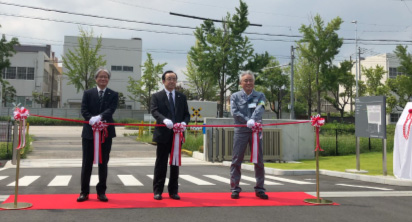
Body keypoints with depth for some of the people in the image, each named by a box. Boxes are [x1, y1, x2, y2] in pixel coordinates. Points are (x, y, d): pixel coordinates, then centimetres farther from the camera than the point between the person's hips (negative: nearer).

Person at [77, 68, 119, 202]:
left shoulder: (113, 95, 5)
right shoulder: (88, 93, 8)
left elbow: (111, 110, -11)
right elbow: (84, 110, -3)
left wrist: (100, 117, -30)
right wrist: (91, 119, -22)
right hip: (89, 132, 0)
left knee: (103, 163, 6)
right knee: (87, 163, 4)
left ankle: (101, 191, 16)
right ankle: (84, 192, 13)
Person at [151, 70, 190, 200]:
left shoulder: (182, 97, 13)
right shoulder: (156, 96, 3)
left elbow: (187, 114, 10)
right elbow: (154, 111, -11)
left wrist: (184, 122, -13)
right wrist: (165, 120, -29)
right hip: (163, 135, -3)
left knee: (175, 163, 8)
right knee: (161, 163, 3)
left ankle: (173, 191, 17)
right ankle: (158, 191, 12)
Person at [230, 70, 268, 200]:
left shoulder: (260, 96, 9)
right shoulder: (235, 96, 8)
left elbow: (260, 109, -10)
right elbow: (234, 112, -6)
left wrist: (253, 120, -29)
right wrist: (248, 121, -18)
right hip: (240, 131, -1)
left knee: (259, 160, 4)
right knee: (236, 160, 0)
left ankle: (259, 189, 14)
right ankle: (235, 188, 9)